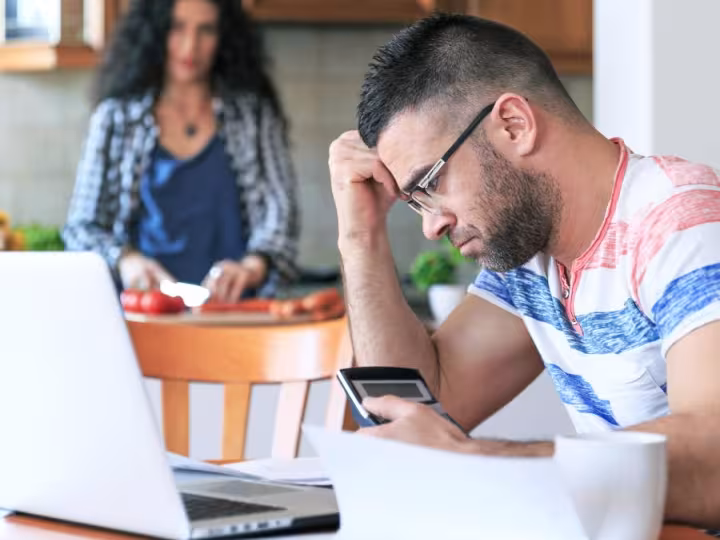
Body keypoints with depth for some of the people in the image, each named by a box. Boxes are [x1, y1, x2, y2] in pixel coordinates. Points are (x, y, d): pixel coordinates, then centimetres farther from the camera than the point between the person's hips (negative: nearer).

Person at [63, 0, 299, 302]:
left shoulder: (254, 115, 14)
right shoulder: (115, 117, 14)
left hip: (231, 312, -1)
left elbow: (280, 210, 2)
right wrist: (123, 260, -10)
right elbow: (81, 228, 12)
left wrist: (253, 266, -19)